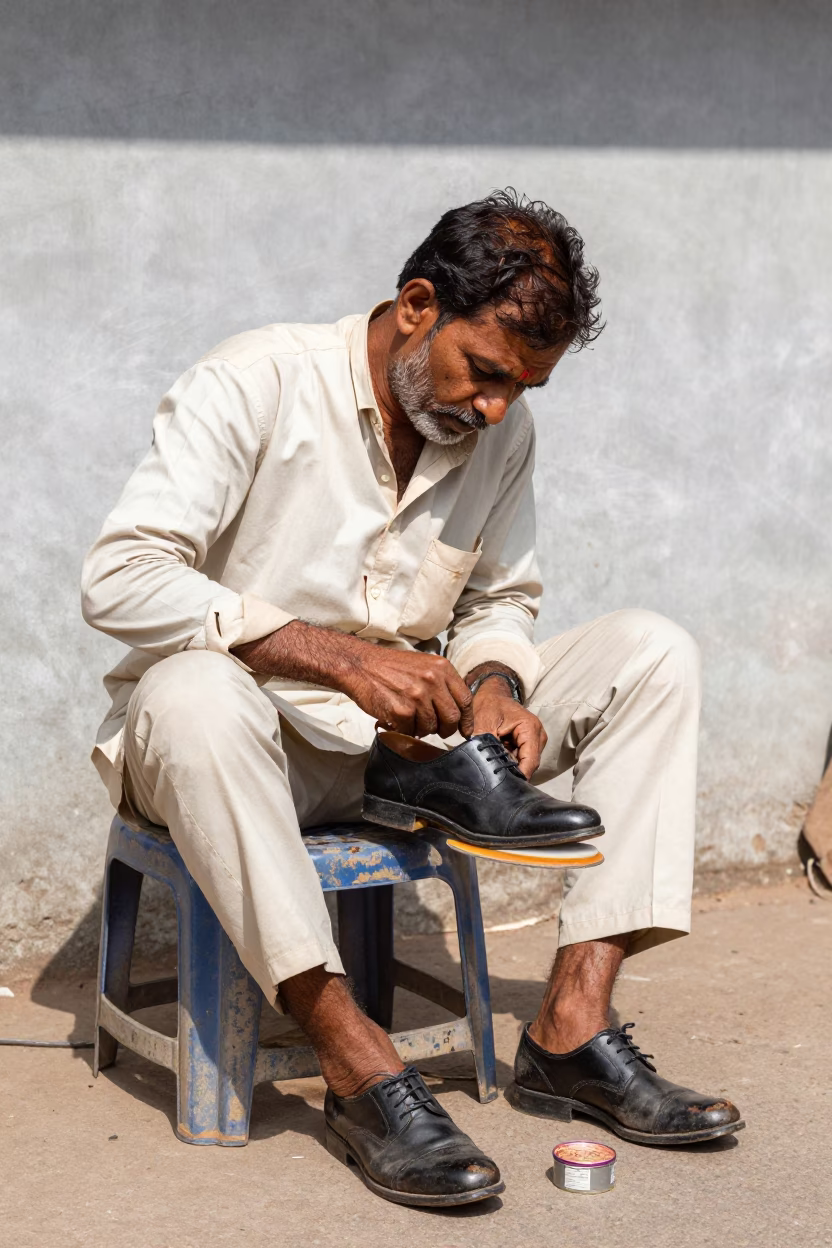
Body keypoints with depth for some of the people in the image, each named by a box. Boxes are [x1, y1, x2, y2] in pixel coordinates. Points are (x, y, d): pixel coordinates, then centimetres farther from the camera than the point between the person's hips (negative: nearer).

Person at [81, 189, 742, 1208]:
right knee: (194, 691, -41)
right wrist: (332, 654, -31)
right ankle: (359, 1073, -35)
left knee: (653, 653, -9)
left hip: (406, 737, 6)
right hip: (244, 741, -5)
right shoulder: (256, 384, -15)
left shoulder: (502, 429, 3)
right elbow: (119, 579, -23)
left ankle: (571, 1028, -17)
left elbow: (499, 602, 14)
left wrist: (494, 686, -11)